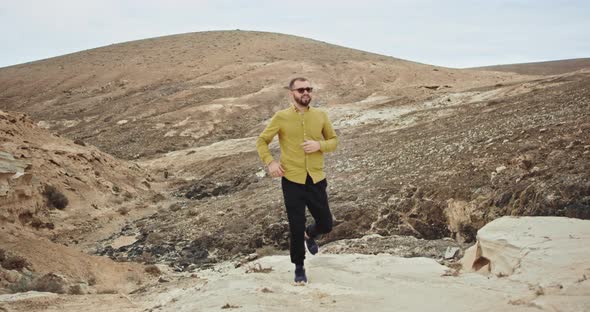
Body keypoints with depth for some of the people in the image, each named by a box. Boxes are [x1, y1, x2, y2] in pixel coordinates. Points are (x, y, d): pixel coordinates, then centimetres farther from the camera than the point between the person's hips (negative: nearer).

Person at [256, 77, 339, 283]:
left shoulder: (320, 115, 2)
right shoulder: (281, 117, -4)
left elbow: (334, 140, 11)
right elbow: (262, 141, 4)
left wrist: (320, 145, -10)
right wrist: (270, 162, -11)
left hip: (317, 180, 3)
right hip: (292, 181, -2)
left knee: (326, 225, 10)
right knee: (296, 228, 1)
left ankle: (310, 235, 46)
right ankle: (299, 267, 23)